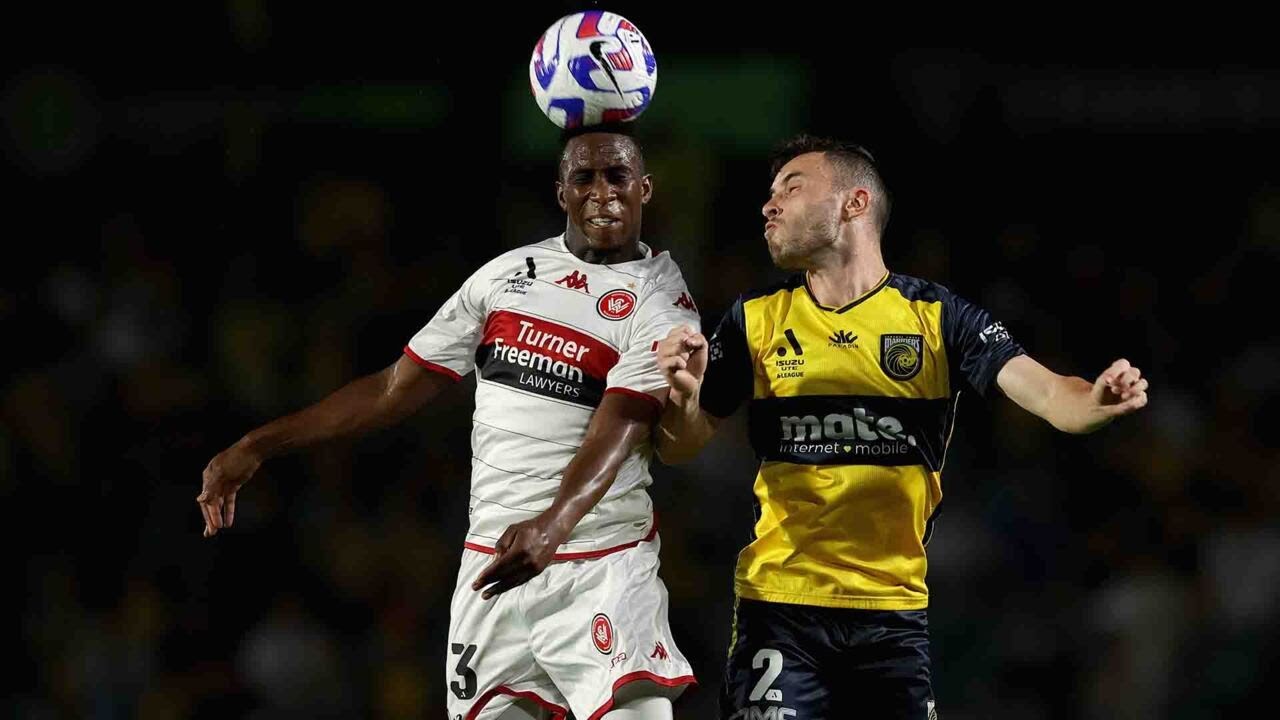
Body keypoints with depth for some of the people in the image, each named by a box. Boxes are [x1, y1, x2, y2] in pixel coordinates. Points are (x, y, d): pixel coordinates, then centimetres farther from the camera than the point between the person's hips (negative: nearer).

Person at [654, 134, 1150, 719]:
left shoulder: (938, 317, 1)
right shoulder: (755, 320, 6)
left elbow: (1048, 395, -9)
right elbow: (680, 448, 10)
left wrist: (1097, 401, -32)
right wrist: (684, 393, -12)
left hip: (895, 613, 0)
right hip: (779, 605, 1)